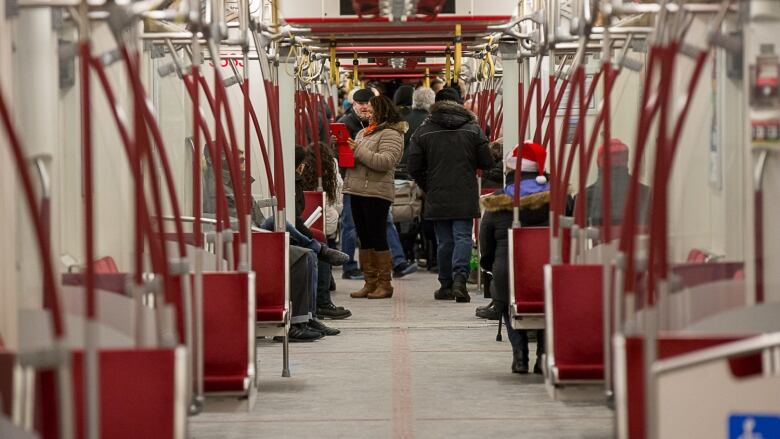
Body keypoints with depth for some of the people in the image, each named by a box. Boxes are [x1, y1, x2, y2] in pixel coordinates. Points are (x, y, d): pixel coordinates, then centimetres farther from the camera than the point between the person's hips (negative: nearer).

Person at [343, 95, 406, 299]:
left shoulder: (390, 134, -7)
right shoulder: (364, 132, 20)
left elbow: (385, 162, -20)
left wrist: (359, 150, -18)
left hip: (376, 193, -8)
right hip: (357, 191, 8)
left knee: (378, 238, -6)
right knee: (364, 239, 10)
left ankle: (384, 284, 0)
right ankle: (370, 283, 15)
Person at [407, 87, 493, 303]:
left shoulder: (423, 132, 2)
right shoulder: (473, 129, 1)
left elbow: (414, 168, 0)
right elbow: (486, 162, 1)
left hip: (437, 198, 1)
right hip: (465, 197, -1)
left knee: (444, 241, 9)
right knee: (463, 236, -2)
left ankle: (446, 286, 13)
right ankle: (460, 278, -21)